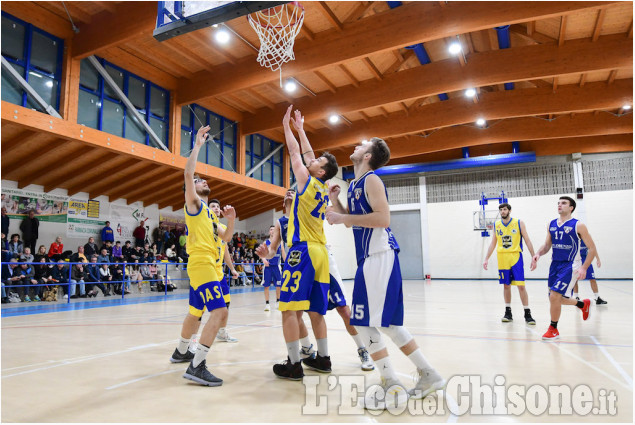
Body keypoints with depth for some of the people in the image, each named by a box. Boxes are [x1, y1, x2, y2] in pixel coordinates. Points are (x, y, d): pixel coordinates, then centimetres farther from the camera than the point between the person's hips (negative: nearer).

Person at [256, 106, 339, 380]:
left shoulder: (308, 181, -4)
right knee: (315, 309, 14)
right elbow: (307, 154, 26)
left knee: (289, 307, -5)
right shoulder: (324, 188, 14)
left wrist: (287, 126, 20)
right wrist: (300, 129, 35)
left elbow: (294, 152, 6)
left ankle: (294, 365, -4)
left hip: (302, 251, -8)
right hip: (320, 253, 8)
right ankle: (322, 359, 21)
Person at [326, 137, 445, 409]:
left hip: (379, 256, -10)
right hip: (370, 257, 10)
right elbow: (351, 221, 26)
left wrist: (342, 217, -17)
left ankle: (392, 385, 0)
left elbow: (383, 218, -22)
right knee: (386, 321, 13)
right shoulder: (354, 185, 19)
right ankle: (429, 375, 22)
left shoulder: (371, 180, -9)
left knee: (364, 322, -8)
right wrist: (335, 201, 11)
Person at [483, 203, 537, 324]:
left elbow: (527, 241, 0)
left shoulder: (519, 223, -1)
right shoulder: (496, 225, 8)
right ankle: (508, 312, 17)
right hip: (502, 258, 3)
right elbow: (493, 243, 15)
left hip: (516, 257, -3)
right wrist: (486, 259, 10)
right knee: (506, 285, 8)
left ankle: (527, 314, 1)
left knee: (521, 286, -7)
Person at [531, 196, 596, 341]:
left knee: (554, 296, -16)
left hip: (570, 265, -6)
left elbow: (592, 248, -6)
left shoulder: (578, 225, -8)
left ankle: (553, 330, 3)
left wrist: (584, 268, -16)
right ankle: (583, 304, 44)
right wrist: (538, 254, -4)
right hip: (555, 264, 7)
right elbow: (547, 245, 17)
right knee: (558, 298, 14)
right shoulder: (551, 224, 8)